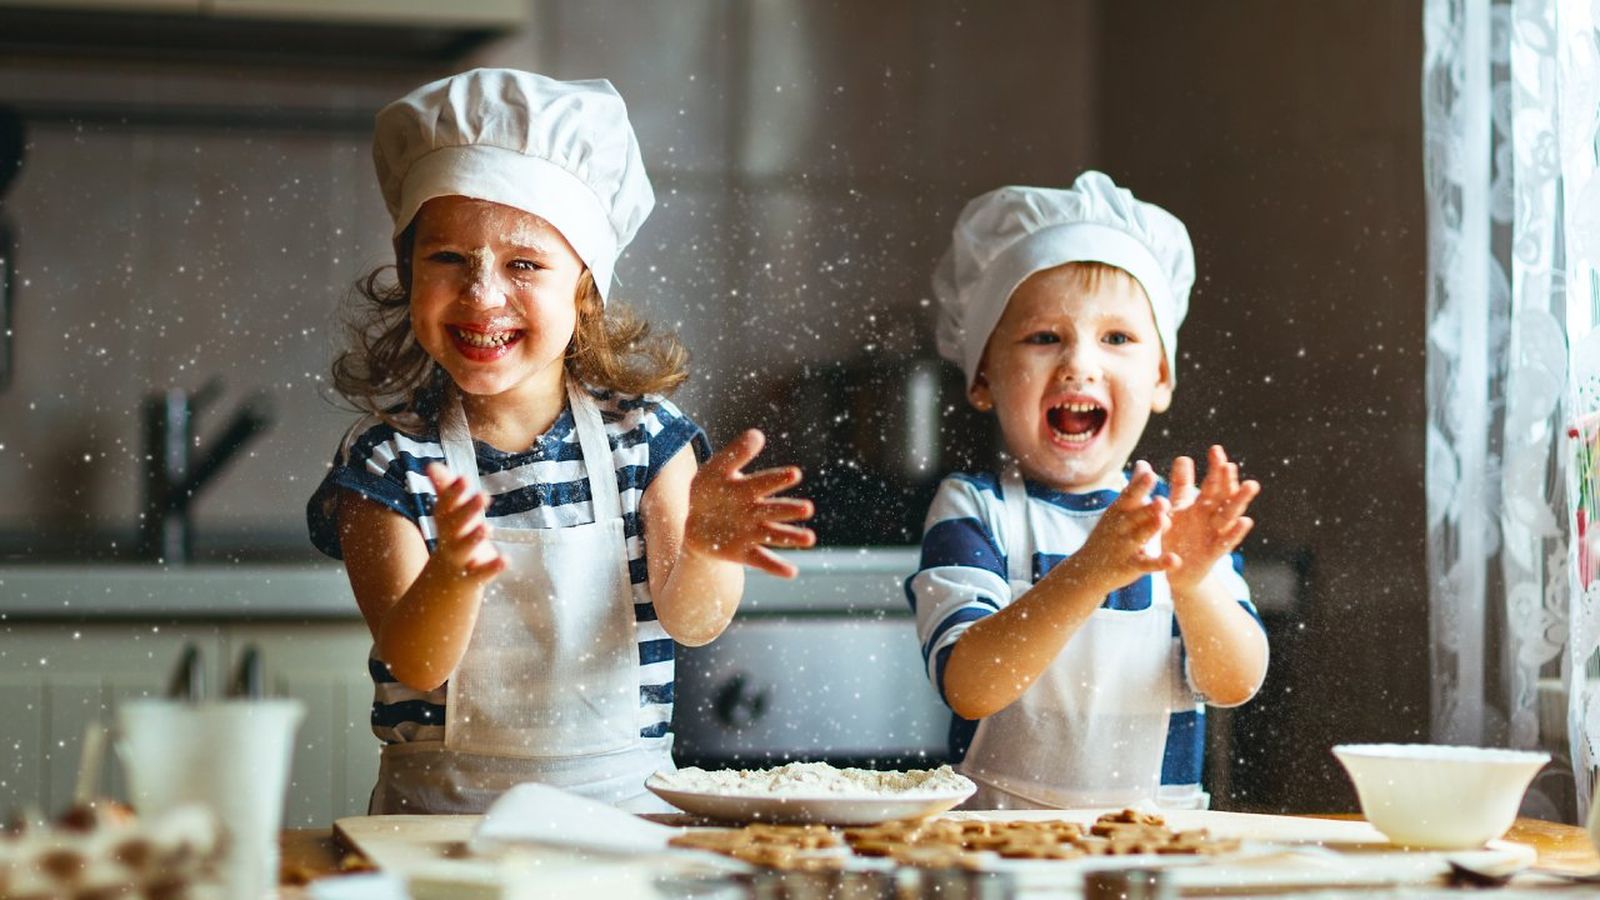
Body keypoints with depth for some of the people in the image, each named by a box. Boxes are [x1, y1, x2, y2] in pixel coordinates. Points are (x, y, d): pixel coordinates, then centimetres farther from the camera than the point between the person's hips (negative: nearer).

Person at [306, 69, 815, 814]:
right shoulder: (386, 459, -1)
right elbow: (416, 666, -10)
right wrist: (452, 577, -31)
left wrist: (704, 547, -28)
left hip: (624, 800, 2)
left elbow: (691, 622, -6)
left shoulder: (642, 431, 3)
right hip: (442, 810, -2)